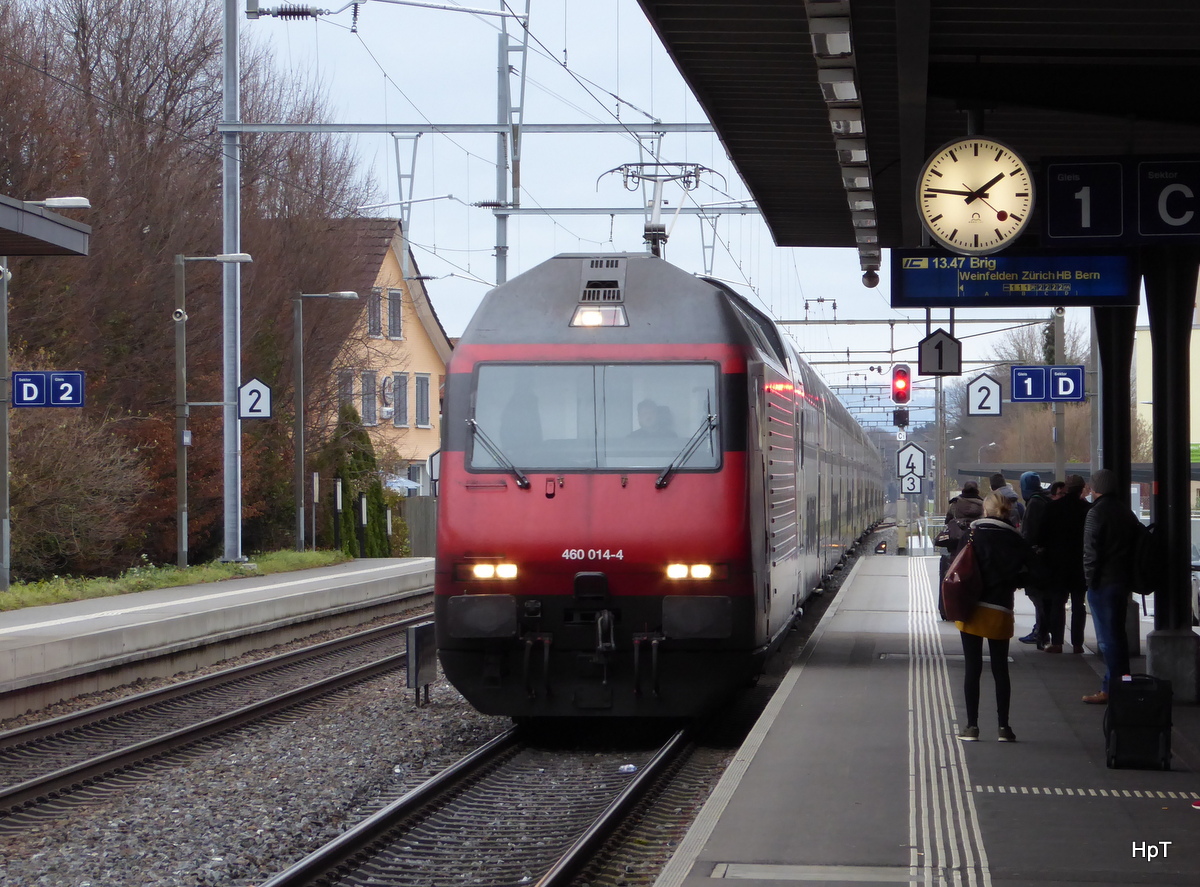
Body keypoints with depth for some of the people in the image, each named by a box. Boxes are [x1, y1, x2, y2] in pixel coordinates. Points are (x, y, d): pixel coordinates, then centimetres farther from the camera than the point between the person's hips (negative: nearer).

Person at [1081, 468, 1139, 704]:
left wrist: (1091, 578, -10)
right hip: (1123, 579, 8)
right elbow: (1134, 545, 15)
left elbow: (1091, 550, -17)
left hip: (1103, 581, -8)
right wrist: (1129, 577, 17)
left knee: (1107, 638, -6)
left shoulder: (1096, 512, -13)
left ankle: (1109, 689, -7)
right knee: (1118, 634, 16)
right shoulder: (1126, 512, 11)